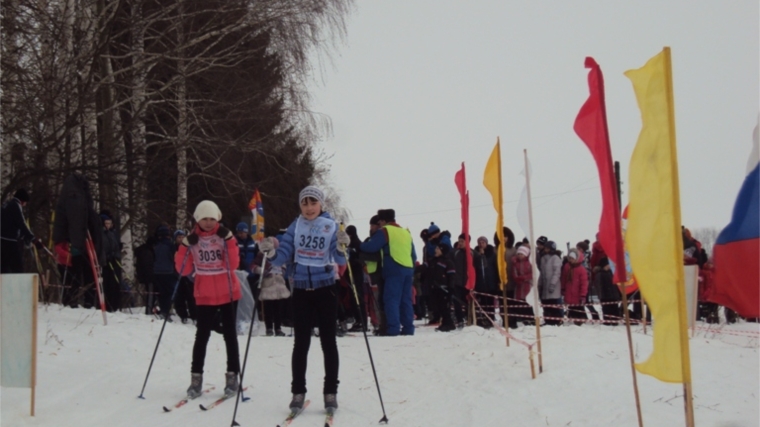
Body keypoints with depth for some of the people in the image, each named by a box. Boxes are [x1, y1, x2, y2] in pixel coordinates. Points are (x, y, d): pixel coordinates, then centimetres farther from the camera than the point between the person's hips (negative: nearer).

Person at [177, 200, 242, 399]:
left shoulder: (225, 236, -3)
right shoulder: (192, 239, 1)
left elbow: (233, 264, -15)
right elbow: (183, 270, -4)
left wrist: (229, 240, -22)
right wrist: (185, 245, -15)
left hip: (228, 293, -1)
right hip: (204, 296, 1)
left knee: (229, 334, 5)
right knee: (202, 335, 0)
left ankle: (232, 376, 12)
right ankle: (196, 378, 6)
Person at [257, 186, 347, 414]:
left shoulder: (331, 226, -4)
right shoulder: (295, 226, 0)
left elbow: (340, 260, -13)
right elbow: (282, 257, -3)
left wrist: (342, 246, -33)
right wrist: (270, 252, -24)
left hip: (326, 289, -1)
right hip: (301, 290, 1)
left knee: (328, 341, 4)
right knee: (301, 343, 3)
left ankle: (330, 392, 11)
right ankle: (298, 392, 12)